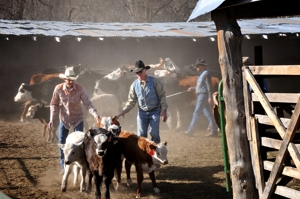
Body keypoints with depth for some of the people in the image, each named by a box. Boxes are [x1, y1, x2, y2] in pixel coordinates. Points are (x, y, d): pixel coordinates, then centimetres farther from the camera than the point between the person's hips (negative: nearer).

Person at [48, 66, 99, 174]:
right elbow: (54, 104, -6)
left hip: (77, 119, -2)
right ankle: (63, 166, 20)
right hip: (64, 119, 2)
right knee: (61, 143, 5)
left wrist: (96, 116, -33)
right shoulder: (58, 88, -16)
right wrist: (52, 119, -12)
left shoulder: (80, 89, -19)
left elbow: (88, 104, -20)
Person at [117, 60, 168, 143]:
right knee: (141, 135, 2)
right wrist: (124, 111, -6)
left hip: (154, 111, -3)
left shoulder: (154, 81, -8)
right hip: (142, 112, 3)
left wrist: (163, 110, -12)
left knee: (154, 134, -6)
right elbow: (131, 100, 7)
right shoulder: (134, 85, 1)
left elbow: (162, 96, -5)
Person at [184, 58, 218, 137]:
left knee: (196, 113, -7)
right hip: (200, 95, 10)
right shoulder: (201, 74, 19)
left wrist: (210, 97, -22)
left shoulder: (206, 74, -11)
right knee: (208, 114, 7)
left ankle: (190, 131, -4)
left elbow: (209, 86, -17)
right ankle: (214, 131, 7)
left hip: (203, 95, -10)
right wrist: (192, 88, 17)